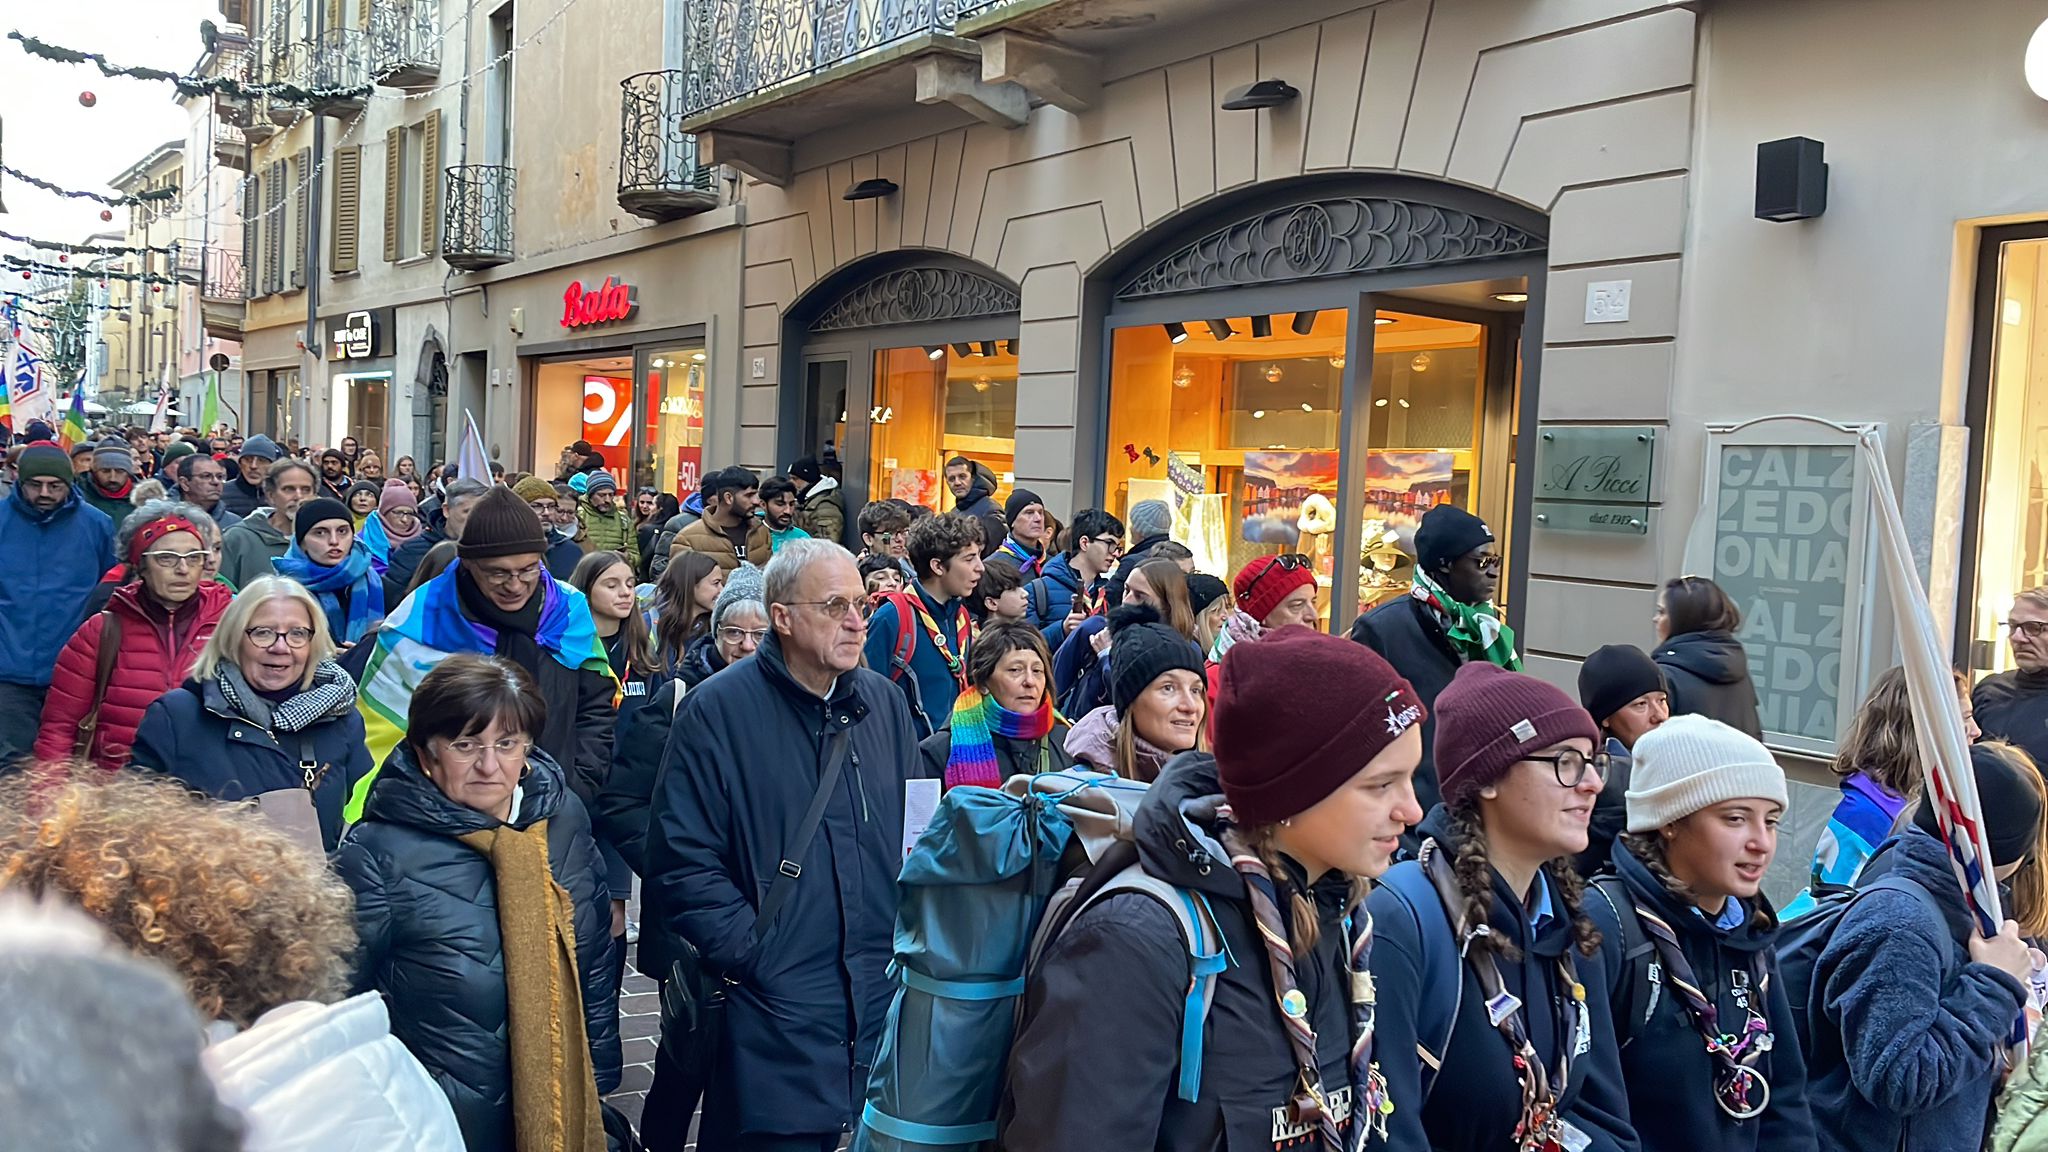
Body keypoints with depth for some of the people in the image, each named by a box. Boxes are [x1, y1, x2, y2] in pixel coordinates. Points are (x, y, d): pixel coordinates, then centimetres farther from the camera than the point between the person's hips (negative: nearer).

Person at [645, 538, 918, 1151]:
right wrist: (756, 955, -14)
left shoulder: (884, 702, 7)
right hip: (775, 1016, -4)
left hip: (886, 1002, 5)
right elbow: (680, 863, -11)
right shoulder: (718, 708, -7)